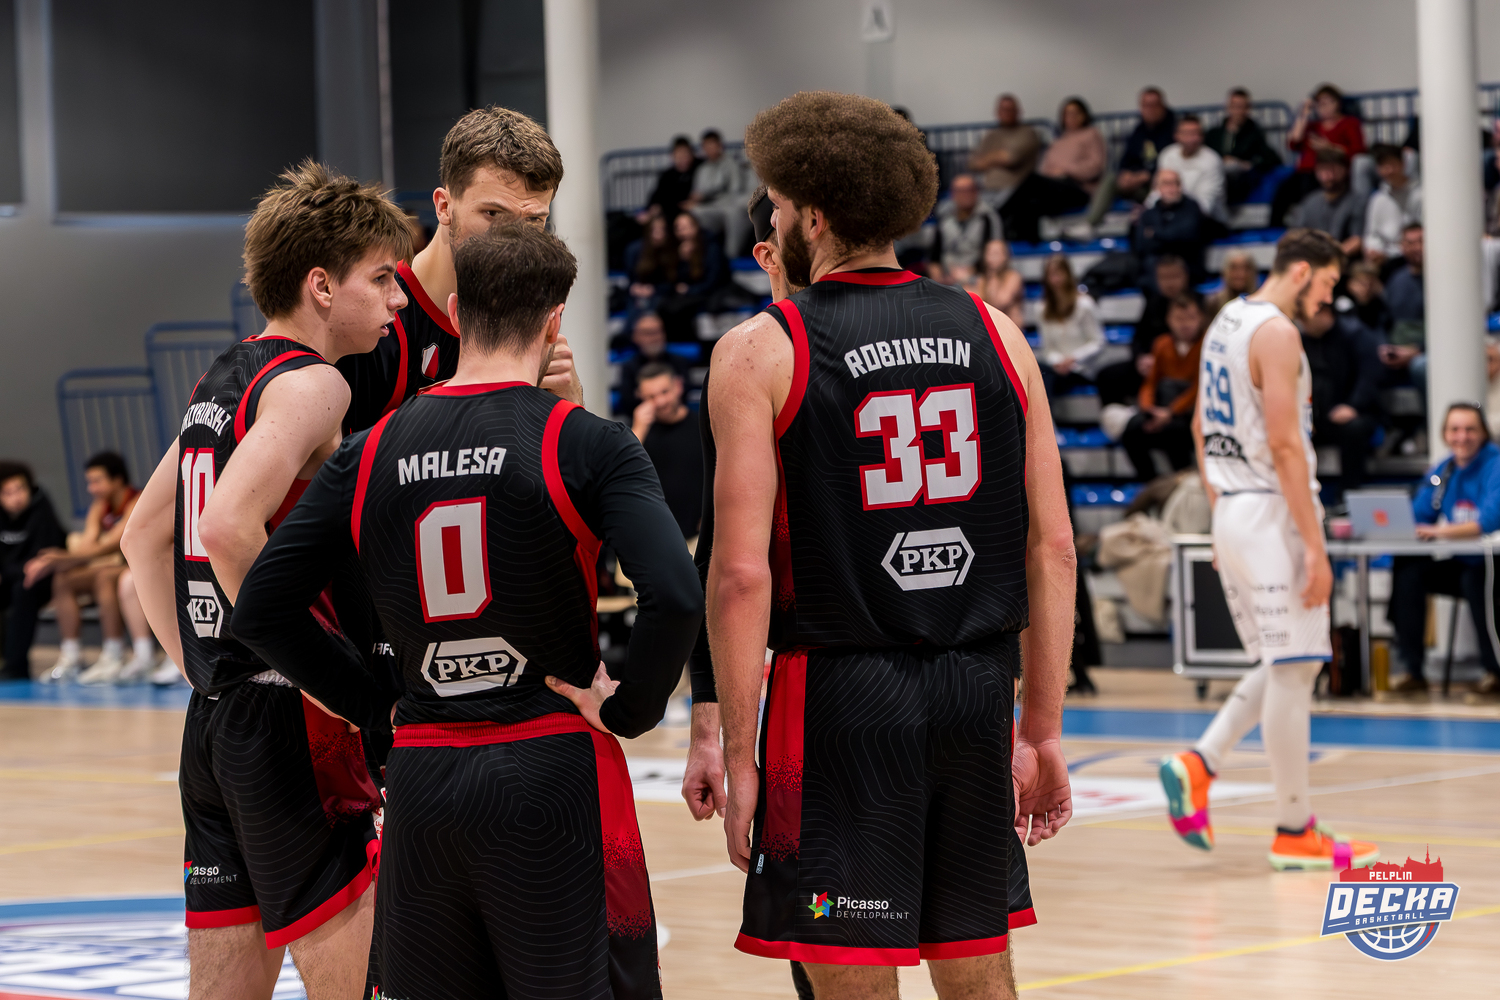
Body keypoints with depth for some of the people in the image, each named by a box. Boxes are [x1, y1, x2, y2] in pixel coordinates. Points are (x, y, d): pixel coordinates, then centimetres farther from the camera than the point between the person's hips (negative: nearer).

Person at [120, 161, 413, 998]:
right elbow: (228, 527, -26)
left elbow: (144, 537, 23)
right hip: (290, 721, -9)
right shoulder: (309, 384, -12)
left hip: (216, 718, 9)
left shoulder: (223, 378, 16)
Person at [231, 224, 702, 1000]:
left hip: (420, 781, 4)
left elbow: (259, 610, 6)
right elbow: (676, 596, -21)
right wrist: (628, 710, -6)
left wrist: (377, 705, 11)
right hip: (552, 770, -4)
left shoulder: (370, 455, 5)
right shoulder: (587, 445, -8)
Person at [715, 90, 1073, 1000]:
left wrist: (738, 753, -6)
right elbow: (1053, 550, 6)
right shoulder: (993, 334, 7)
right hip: (978, 687, 5)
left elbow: (743, 574, -12)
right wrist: (1044, 732, 12)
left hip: (840, 690, -4)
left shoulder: (762, 353, -5)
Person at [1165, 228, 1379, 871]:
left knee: (1282, 667, 17)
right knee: (1293, 669, -4)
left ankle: (1198, 765, 6)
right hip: (1272, 512, -9)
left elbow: (1201, 428, 21)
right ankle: (1295, 832, 0)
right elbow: (1284, 444, -21)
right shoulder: (1276, 333, -15)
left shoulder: (1226, 323, 14)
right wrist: (1315, 547, -20)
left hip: (1233, 511, 9)